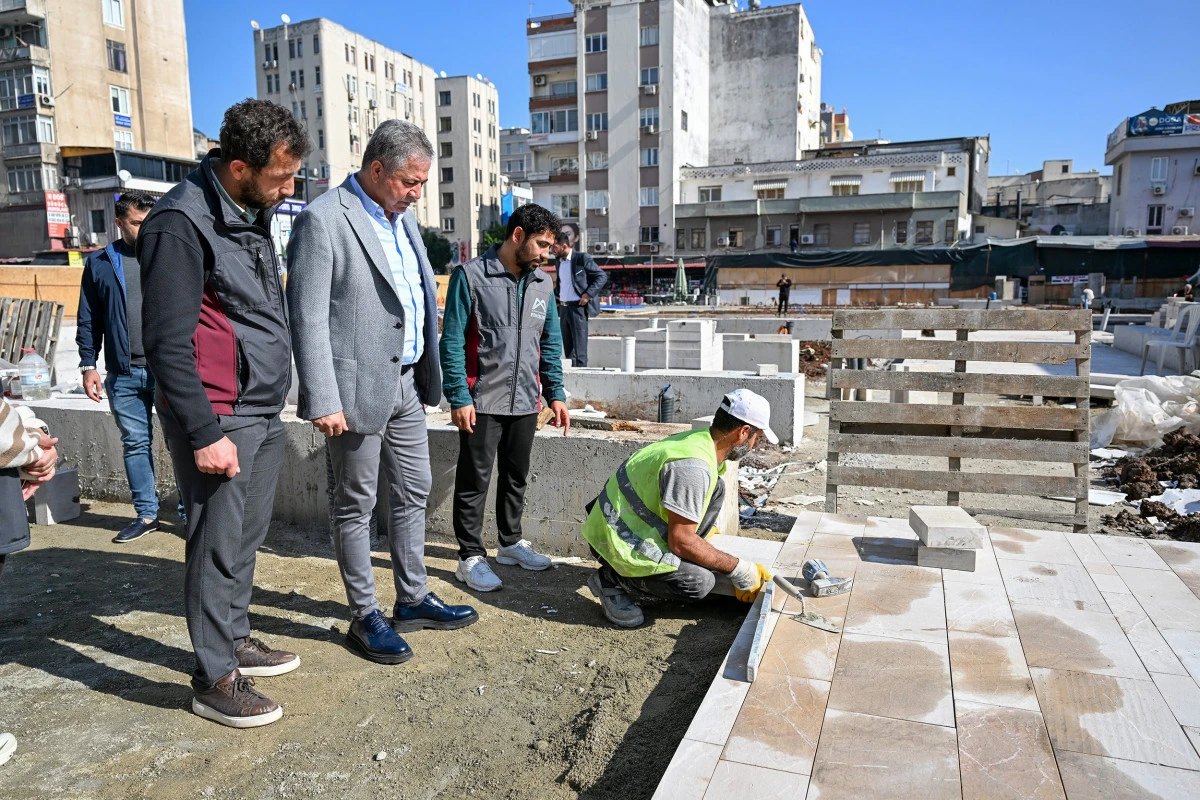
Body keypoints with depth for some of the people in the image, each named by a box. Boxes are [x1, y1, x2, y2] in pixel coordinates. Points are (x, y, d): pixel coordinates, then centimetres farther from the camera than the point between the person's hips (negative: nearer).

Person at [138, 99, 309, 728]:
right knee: (218, 547, 1)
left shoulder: (253, 213, 12)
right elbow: (167, 343, -18)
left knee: (247, 535, 17)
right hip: (219, 418, -8)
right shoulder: (181, 223, -17)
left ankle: (235, 640, 33)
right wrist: (203, 432, -19)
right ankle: (214, 680, 15)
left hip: (264, 414, 8)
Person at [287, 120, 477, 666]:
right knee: (356, 505, 6)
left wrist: (428, 372, 13)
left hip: (406, 383, 8)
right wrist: (323, 402, -21)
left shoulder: (402, 217, 12)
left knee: (414, 492, 16)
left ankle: (413, 600, 32)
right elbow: (308, 319, -17)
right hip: (359, 388, -8)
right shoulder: (322, 220, -14)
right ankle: (365, 617, 21)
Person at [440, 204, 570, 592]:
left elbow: (550, 343, 14)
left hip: (525, 401, 6)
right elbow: (452, 342, -9)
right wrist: (459, 397, -13)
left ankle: (511, 542, 33)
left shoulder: (542, 283, 9)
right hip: (482, 401, -5)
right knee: (474, 481, 3)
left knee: (516, 477, 16)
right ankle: (471, 557, 14)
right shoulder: (471, 276, -8)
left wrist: (555, 393, 9)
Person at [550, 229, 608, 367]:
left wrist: (588, 294, -14)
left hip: (578, 307, -7)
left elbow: (602, 276, -7)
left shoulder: (582, 258, -8)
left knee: (579, 349, -7)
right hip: (563, 308, 7)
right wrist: (557, 295, 12)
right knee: (568, 349, 10)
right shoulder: (559, 261, 14)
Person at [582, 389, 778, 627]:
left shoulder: (699, 439, 2)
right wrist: (737, 569, -14)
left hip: (633, 523, 9)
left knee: (715, 488, 4)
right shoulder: (693, 466, -28)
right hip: (620, 542, -9)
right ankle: (613, 579, -6)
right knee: (699, 582, -23)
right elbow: (681, 540, -26)